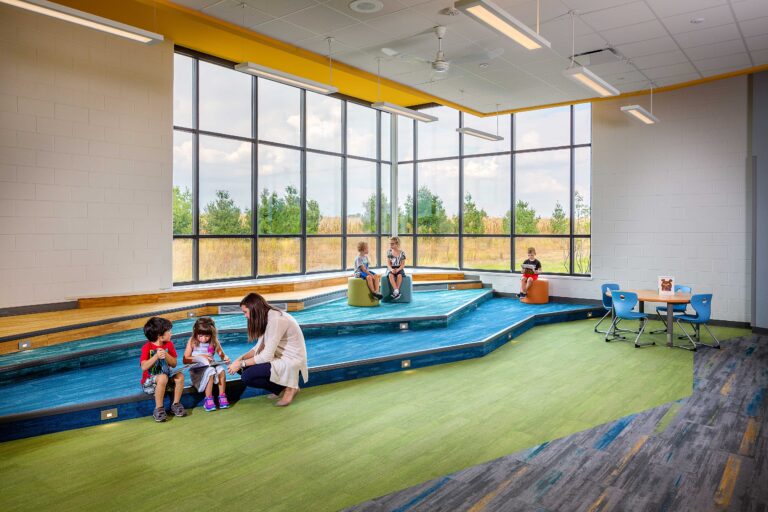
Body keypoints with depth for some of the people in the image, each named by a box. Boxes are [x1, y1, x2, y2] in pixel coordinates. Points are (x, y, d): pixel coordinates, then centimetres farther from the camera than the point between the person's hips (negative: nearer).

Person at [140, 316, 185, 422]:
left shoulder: (169, 344, 2)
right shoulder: (147, 347, -13)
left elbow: (174, 364, -1)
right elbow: (144, 367, -23)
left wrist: (166, 355, -19)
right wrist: (156, 356, -34)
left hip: (166, 376, 5)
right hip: (149, 381, -5)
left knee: (180, 376, -24)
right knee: (162, 378, -36)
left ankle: (175, 404, -7)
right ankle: (158, 409, -22)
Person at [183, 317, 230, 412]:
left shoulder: (214, 342, 3)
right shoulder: (192, 342, -4)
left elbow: (222, 355, 5)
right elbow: (185, 360, -4)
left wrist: (225, 358, -18)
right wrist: (200, 357, -16)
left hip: (210, 367, 3)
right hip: (197, 370, -3)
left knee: (221, 370, -29)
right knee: (210, 371, -33)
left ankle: (222, 396, -17)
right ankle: (208, 399, -21)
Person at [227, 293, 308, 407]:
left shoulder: (275, 320, -24)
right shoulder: (266, 317, 5)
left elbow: (267, 355, -24)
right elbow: (260, 347, 8)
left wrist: (241, 364, -16)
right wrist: (241, 358, -5)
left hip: (291, 362, -10)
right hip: (281, 357, 10)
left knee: (247, 376, -17)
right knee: (244, 367, 3)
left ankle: (289, 388, -2)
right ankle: (282, 387, 9)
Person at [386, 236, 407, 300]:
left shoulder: (402, 252, 0)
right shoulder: (389, 252, 5)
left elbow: (403, 264, -2)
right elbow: (388, 263, 0)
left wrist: (398, 269, -21)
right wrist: (391, 269, -19)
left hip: (399, 269, -1)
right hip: (391, 269, 1)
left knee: (399, 275, -36)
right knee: (390, 275, -35)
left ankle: (395, 292, -35)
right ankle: (396, 292, -43)